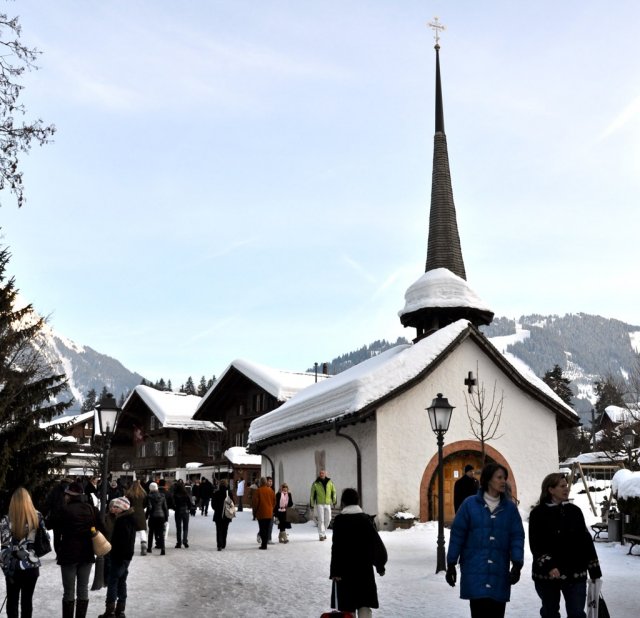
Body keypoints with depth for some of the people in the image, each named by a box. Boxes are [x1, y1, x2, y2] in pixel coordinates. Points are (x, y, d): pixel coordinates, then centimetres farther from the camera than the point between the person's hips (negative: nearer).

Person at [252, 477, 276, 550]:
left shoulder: (258, 491, -11)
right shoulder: (271, 490, 4)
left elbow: (255, 502, -9)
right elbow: (274, 501, 10)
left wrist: (254, 511, 4)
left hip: (261, 513, -4)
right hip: (269, 513, 4)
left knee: (262, 529, -1)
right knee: (267, 529, 11)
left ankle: (263, 544, -7)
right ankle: (264, 544, 14)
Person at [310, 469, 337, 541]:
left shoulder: (330, 482, 4)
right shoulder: (315, 483, -2)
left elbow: (334, 492, 13)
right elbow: (312, 494, 2)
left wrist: (334, 501, 10)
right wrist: (312, 504, 1)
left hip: (328, 503, 3)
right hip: (319, 503, -3)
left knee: (328, 519, 7)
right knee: (321, 520, -7)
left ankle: (323, 532, 28)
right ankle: (321, 535, -3)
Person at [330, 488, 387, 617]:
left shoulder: (339, 520, -8)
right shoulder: (365, 519, 2)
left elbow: (336, 547, -12)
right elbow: (377, 543, 3)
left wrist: (335, 571, -10)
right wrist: (380, 565, 12)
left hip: (345, 569, -2)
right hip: (364, 568, 2)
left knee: (347, 606, 9)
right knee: (364, 603, 3)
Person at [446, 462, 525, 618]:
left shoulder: (510, 507, 6)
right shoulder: (470, 504, -1)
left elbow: (517, 537, 5)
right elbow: (457, 535, 2)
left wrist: (517, 564, -7)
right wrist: (451, 564, 2)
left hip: (499, 572, 3)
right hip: (475, 572, -2)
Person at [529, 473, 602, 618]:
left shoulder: (574, 511, 5)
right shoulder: (538, 513, -6)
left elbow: (586, 541, 8)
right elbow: (536, 546, -11)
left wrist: (594, 569, 8)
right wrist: (548, 566, -23)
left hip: (575, 574, 2)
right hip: (547, 575, -2)